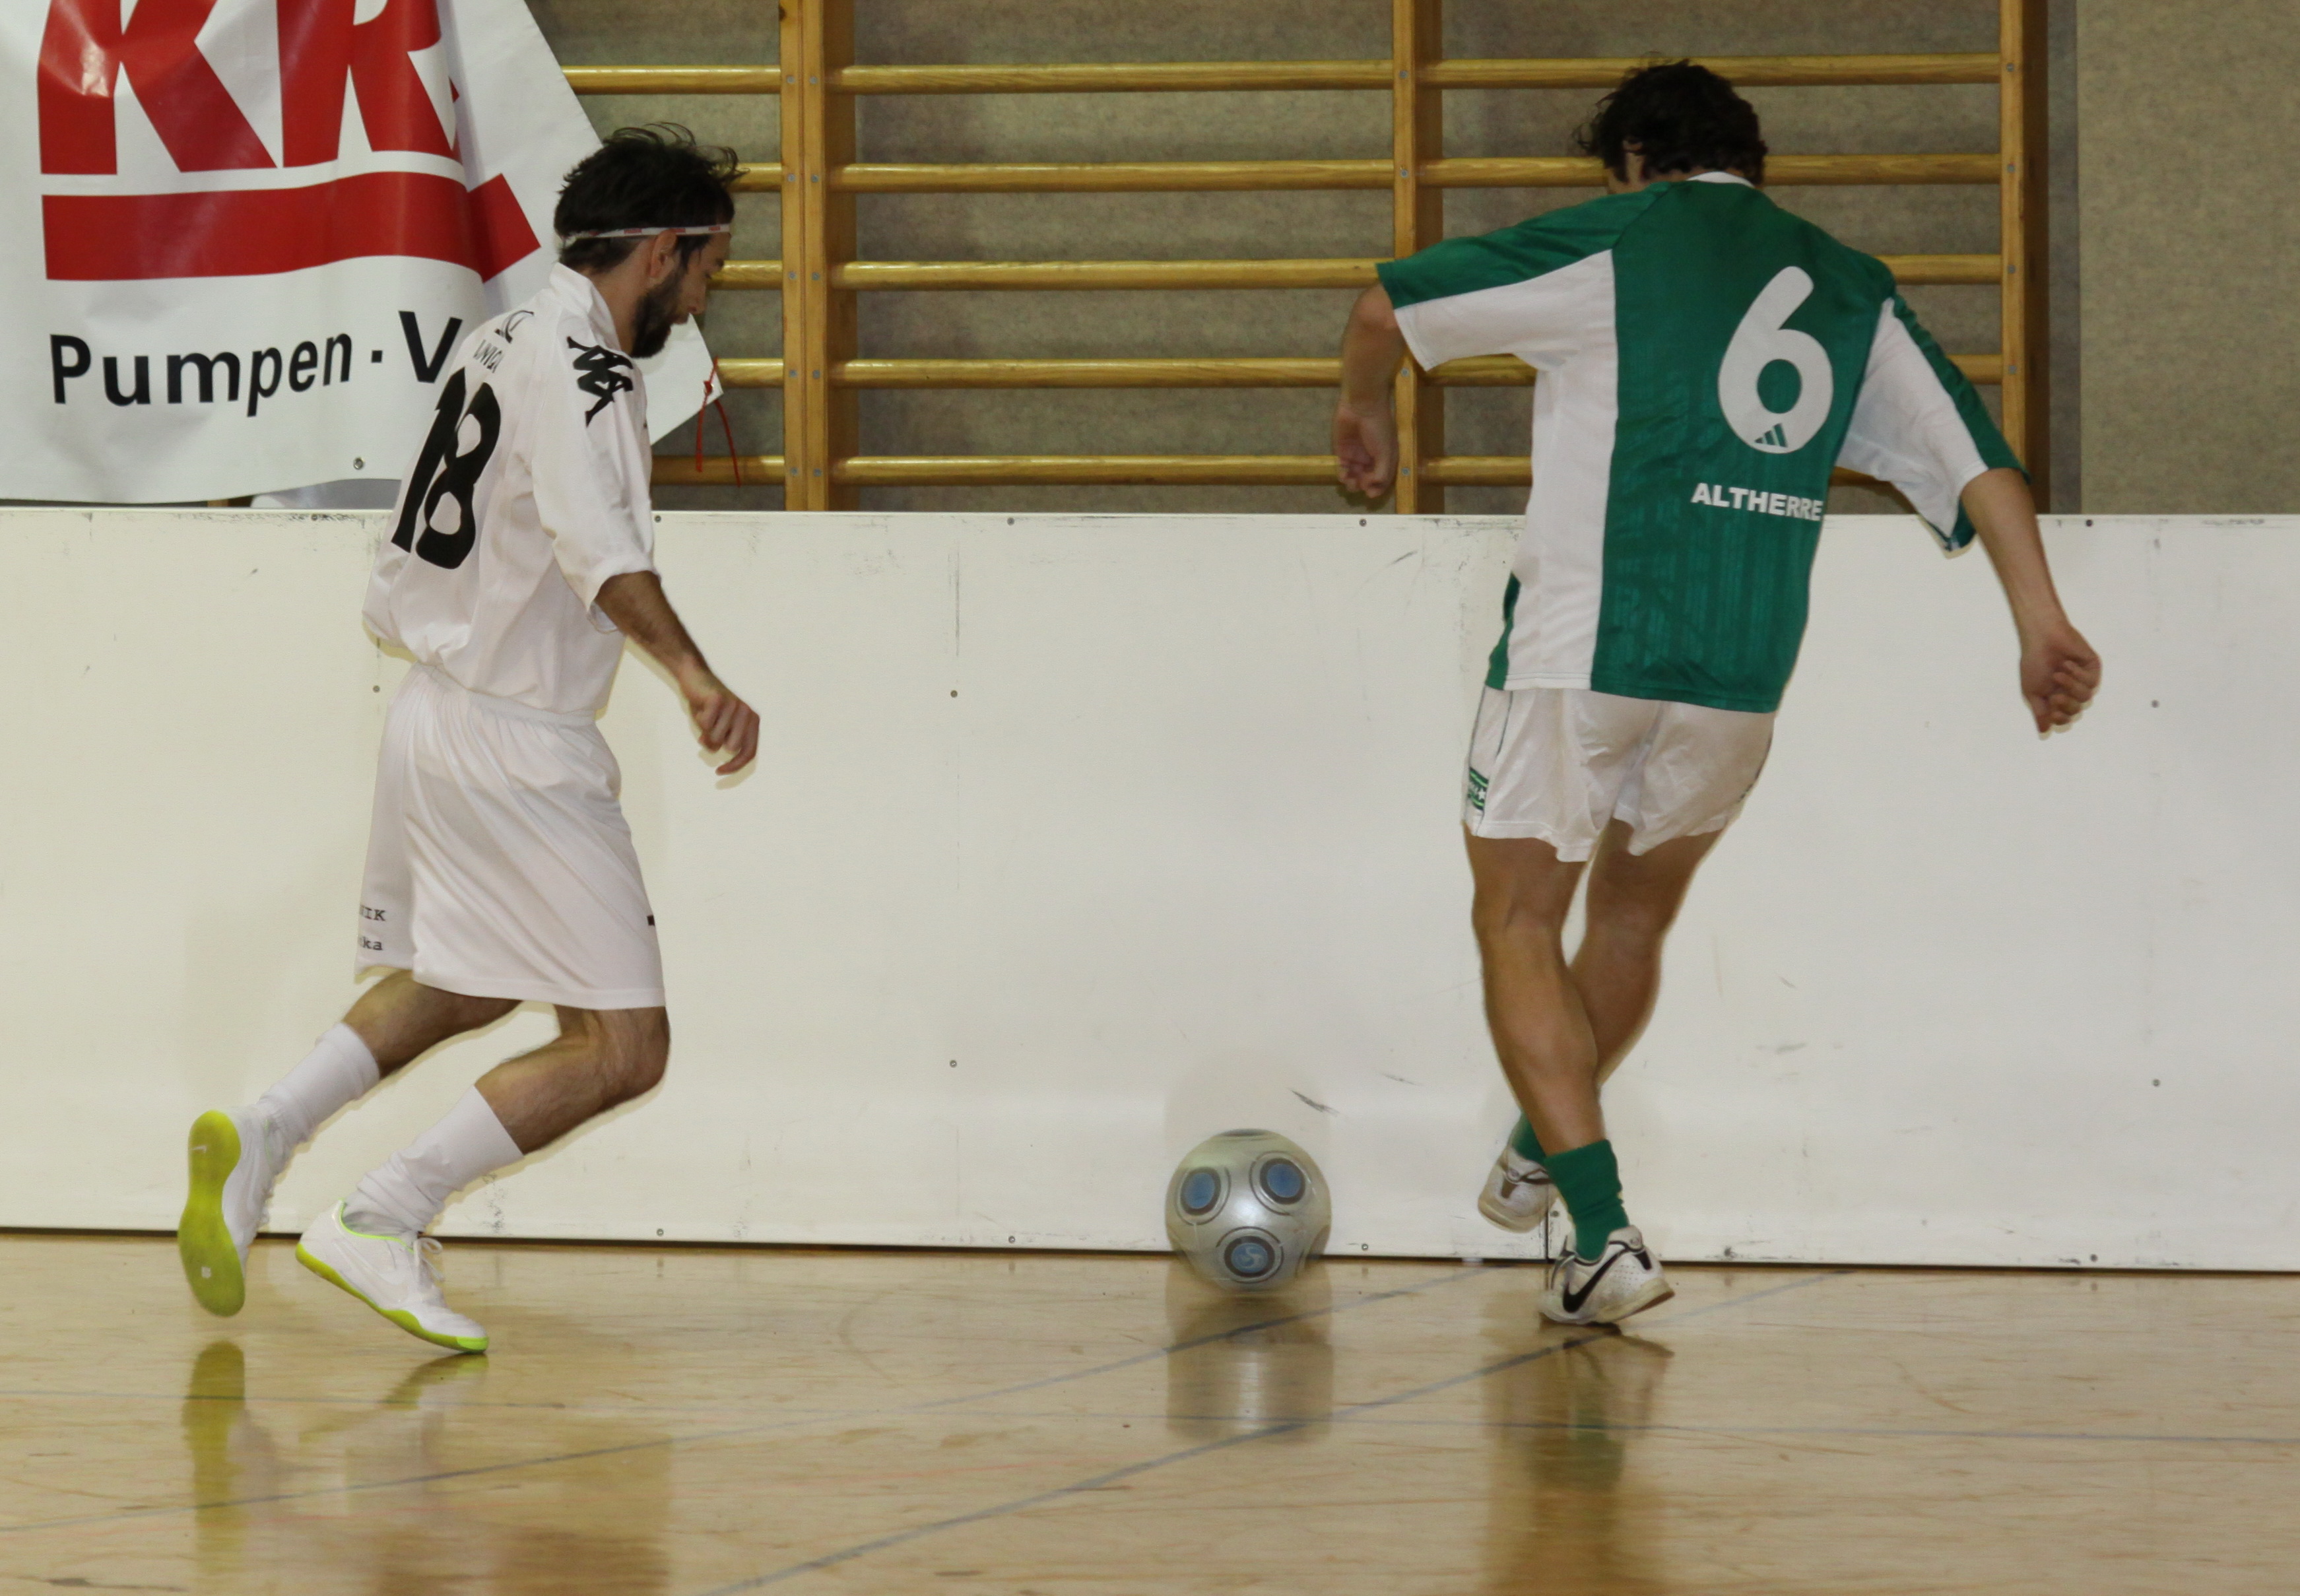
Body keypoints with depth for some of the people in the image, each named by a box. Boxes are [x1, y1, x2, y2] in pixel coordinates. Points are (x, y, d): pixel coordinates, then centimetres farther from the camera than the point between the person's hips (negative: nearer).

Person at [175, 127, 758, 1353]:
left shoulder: (505, 345, 14)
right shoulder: (576, 364, -15)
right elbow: (595, 540, -34)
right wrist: (694, 674, -46)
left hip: (435, 713, 10)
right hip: (516, 746, -10)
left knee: (454, 988, 29)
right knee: (619, 1048, -6)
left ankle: (261, 1136, 13)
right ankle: (379, 1224, -9)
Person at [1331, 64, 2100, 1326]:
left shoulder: (1610, 244, 1)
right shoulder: (1850, 291, 14)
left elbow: (1385, 312, 7)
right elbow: (1975, 460, 6)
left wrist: (1363, 409, 27)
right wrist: (2042, 623, 4)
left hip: (1581, 652, -5)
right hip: (1745, 674, 5)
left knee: (1518, 922, 5)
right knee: (1635, 913, 25)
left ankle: (1603, 1234, -9)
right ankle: (1542, 1157, 44)